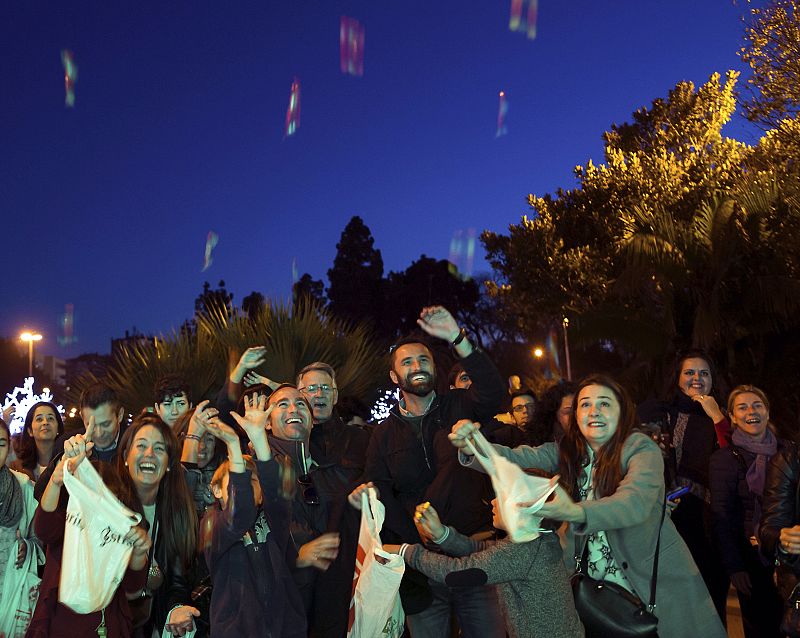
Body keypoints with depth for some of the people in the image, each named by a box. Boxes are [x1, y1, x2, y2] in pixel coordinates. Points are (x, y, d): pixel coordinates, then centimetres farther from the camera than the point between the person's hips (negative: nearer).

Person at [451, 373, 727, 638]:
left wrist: (575, 512, -51)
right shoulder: (566, 451, -2)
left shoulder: (641, 448, -16)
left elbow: (636, 502, -34)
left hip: (654, 580, -3)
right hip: (590, 582, 4)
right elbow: (517, 459, -16)